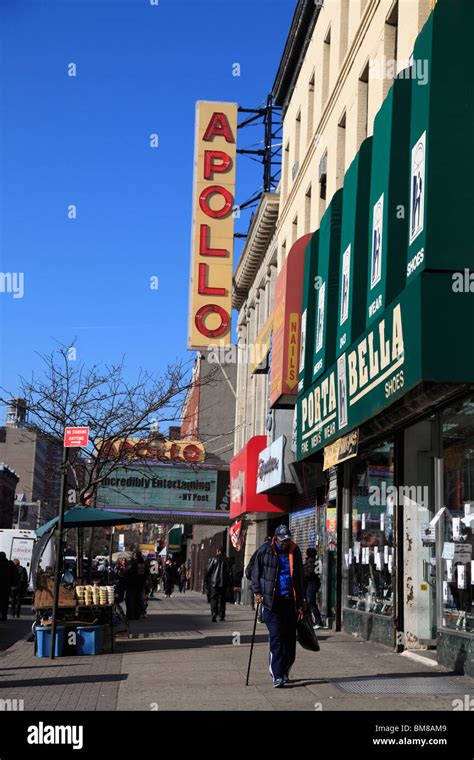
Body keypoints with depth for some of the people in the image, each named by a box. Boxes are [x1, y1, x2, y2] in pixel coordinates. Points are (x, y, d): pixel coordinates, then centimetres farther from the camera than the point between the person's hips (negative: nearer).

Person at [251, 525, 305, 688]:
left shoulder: (295, 552, 8)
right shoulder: (264, 551, -1)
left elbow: (299, 579, 14)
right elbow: (256, 573, 7)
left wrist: (301, 604, 12)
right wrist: (257, 592, -6)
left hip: (290, 601, 3)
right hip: (272, 601, -3)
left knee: (290, 638, 6)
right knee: (276, 637, -9)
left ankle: (285, 670, 22)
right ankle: (277, 675, -7)